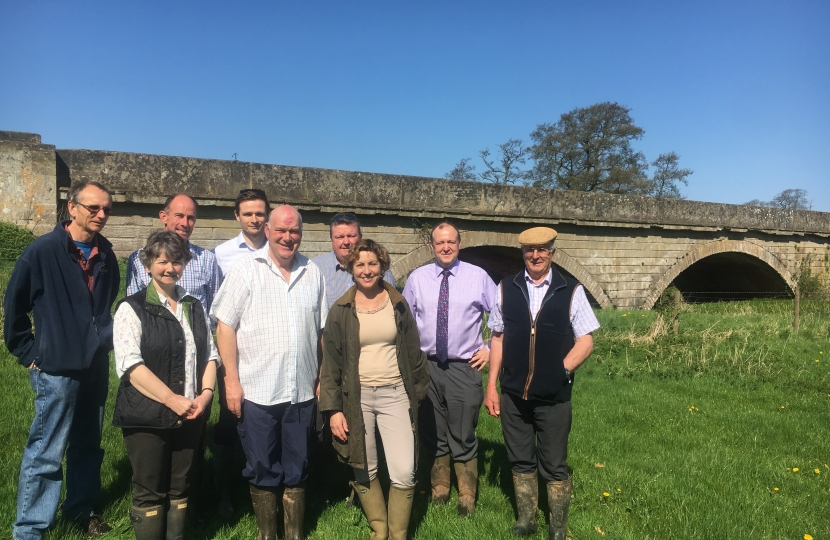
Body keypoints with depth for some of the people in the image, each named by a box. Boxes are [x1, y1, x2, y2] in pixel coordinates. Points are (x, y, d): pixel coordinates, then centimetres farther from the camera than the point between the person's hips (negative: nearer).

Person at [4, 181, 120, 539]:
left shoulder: (106, 255, 4)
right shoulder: (41, 251, -11)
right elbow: (14, 306, -4)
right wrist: (29, 354, -3)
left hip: (97, 367, 6)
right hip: (57, 369, -5)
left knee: (87, 446, 17)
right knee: (45, 453, 2)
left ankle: (81, 509, 34)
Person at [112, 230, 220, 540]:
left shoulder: (194, 307, 11)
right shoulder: (133, 308, -6)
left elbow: (210, 354, 13)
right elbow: (130, 364, -16)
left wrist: (206, 393, -5)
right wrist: (172, 399, -20)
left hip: (190, 416, 5)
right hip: (147, 418, -4)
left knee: (180, 489, 14)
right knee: (149, 493, 6)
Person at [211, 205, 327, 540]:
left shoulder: (312, 273, 6)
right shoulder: (246, 270, -5)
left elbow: (321, 330, 10)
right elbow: (225, 326, -6)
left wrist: (322, 378, 8)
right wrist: (231, 379, -10)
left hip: (301, 392, 3)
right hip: (257, 392, -3)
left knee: (297, 472, 15)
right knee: (262, 471, 11)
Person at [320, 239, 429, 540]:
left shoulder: (398, 304, 3)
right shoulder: (340, 311, -1)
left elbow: (413, 352, 8)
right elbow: (331, 363, 0)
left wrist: (418, 392, 8)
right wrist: (333, 408, -5)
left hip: (395, 394, 0)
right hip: (356, 397, 0)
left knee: (404, 473, -5)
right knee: (365, 471, 10)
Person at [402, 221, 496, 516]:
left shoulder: (478, 276, -3)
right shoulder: (417, 278, 2)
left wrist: (490, 349, 1)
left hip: (464, 367, -2)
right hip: (426, 367, 2)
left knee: (463, 437, 6)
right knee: (433, 434, 15)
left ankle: (467, 498, 25)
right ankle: (439, 489, 34)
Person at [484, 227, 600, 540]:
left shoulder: (571, 291, -3)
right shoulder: (506, 289, 2)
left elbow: (585, 342, -1)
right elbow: (498, 339, 5)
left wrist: (561, 370, -14)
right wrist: (491, 385, 2)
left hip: (554, 397, -2)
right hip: (513, 395, 2)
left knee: (554, 467, 11)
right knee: (521, 462, 16)